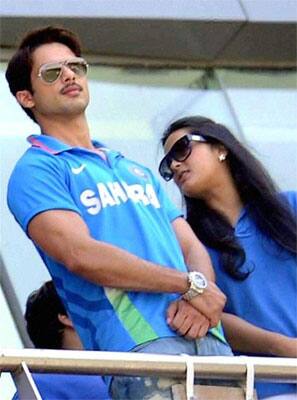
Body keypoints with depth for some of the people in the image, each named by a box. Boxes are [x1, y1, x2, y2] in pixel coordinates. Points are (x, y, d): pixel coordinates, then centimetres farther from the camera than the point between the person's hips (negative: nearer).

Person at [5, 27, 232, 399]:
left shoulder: (136, 170, 29)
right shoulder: (36, 170, 6)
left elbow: (193, 248, 21)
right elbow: (80, 254, -9)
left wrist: (199, 301, -4)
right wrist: (190, 284, -8)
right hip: (141, 346, -6)